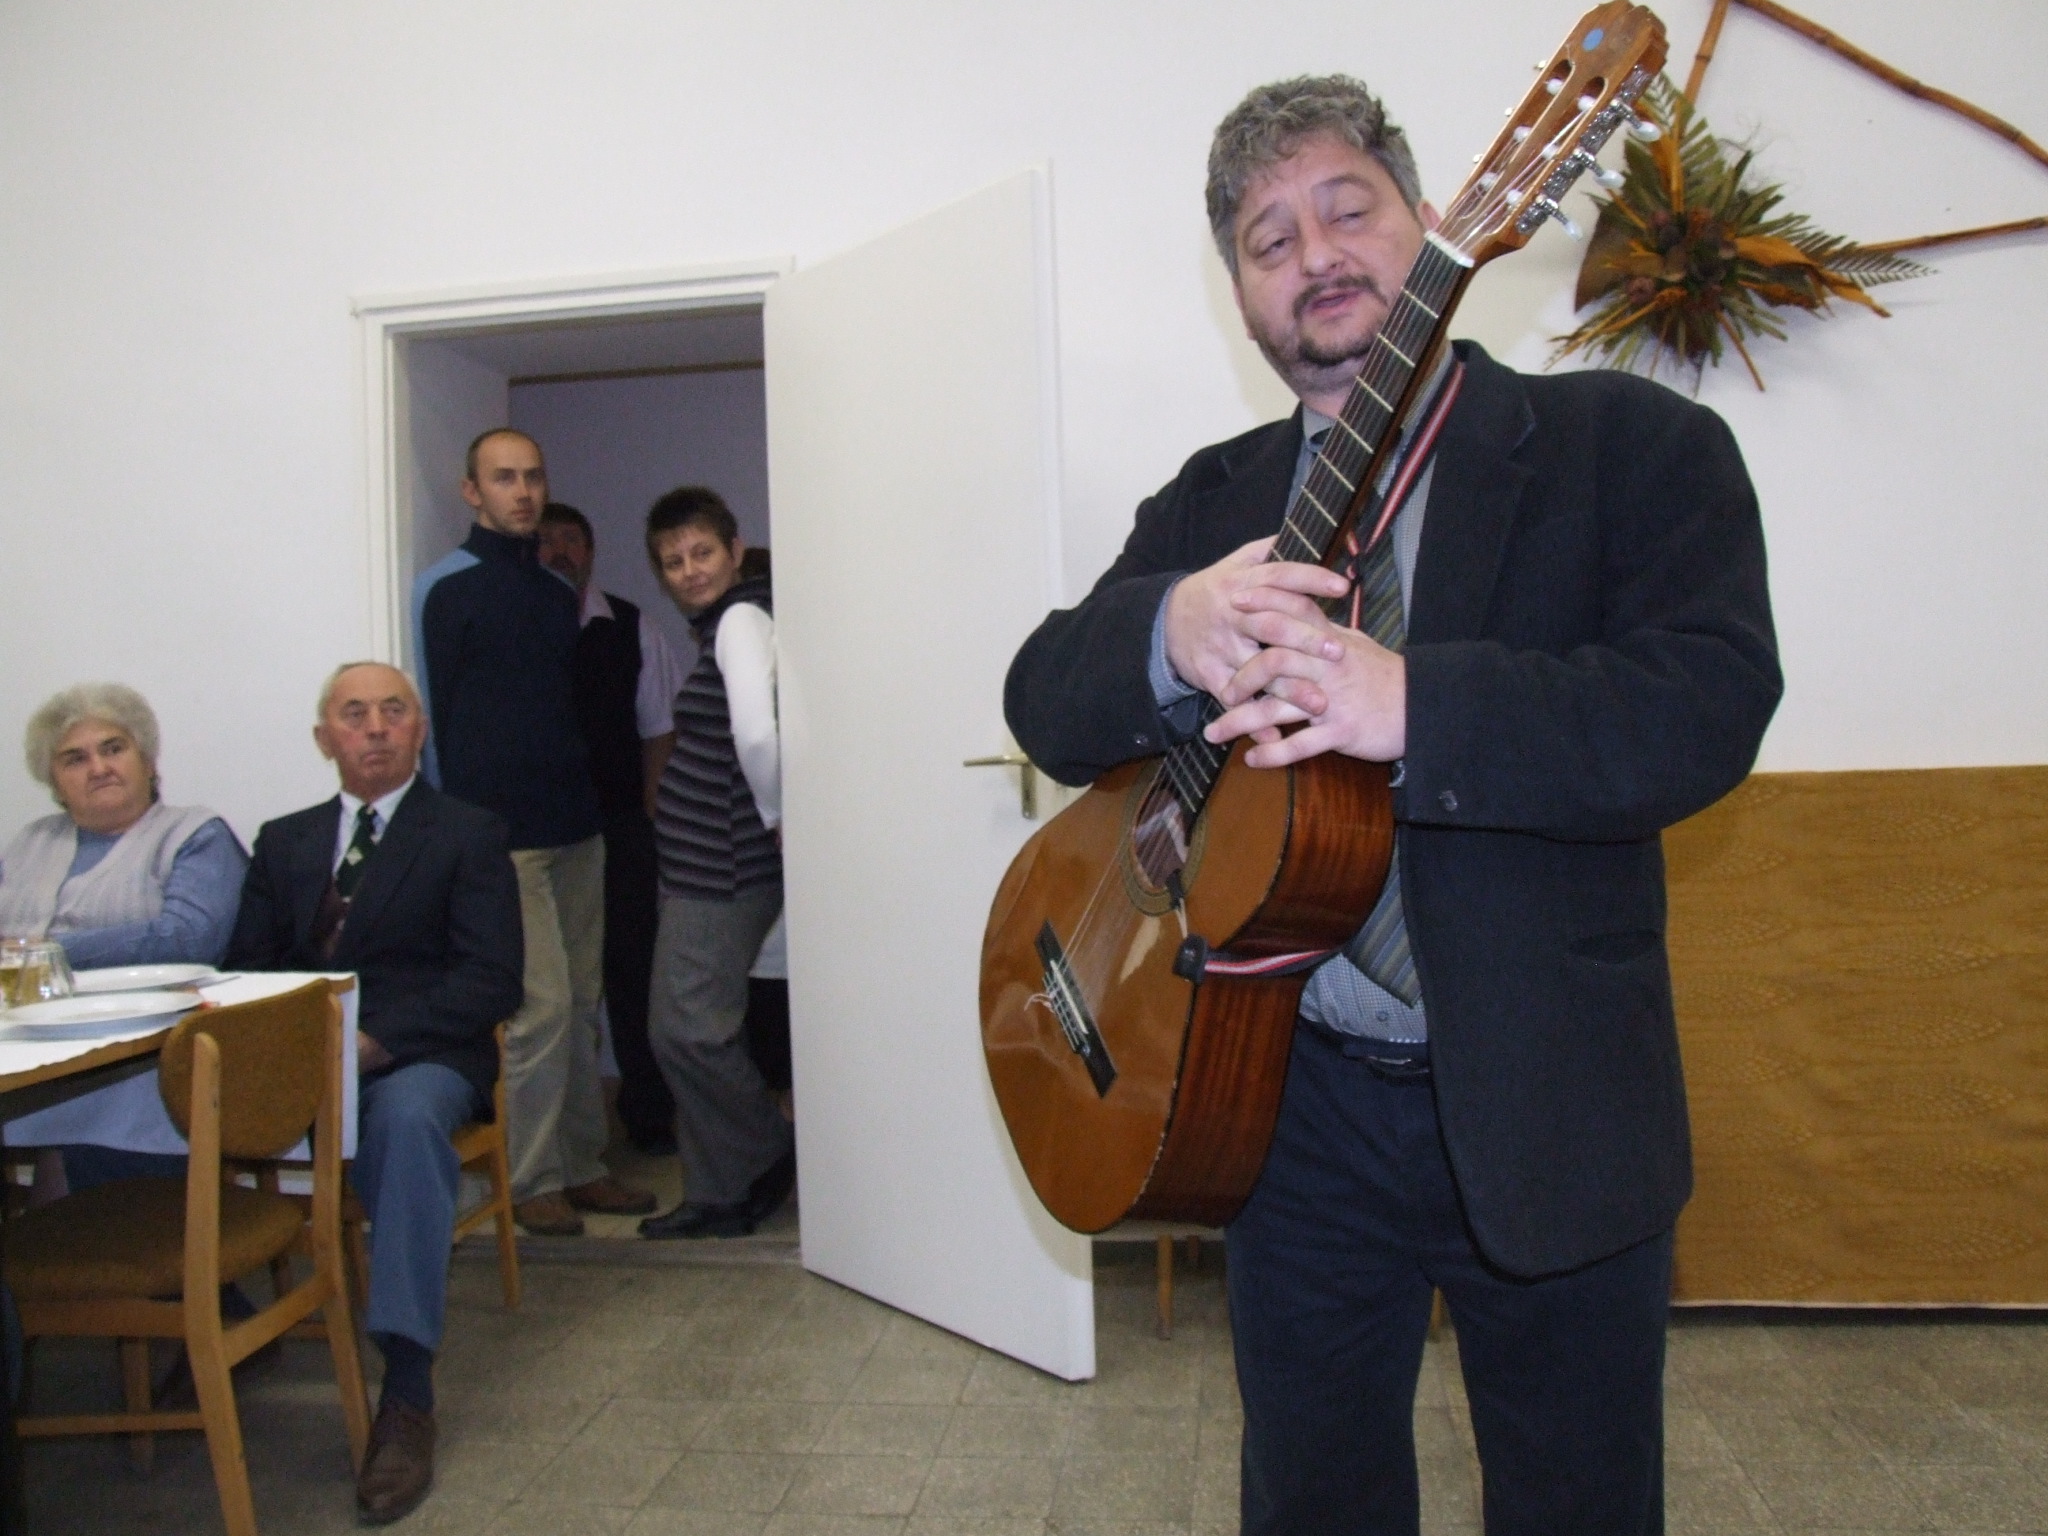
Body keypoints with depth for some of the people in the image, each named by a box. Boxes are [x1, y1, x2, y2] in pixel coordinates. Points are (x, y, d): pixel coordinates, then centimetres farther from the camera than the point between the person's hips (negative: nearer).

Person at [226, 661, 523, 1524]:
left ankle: (407, 1395, -33)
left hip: (419, 1058, -4)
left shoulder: (468, 836, 8)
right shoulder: (283, 841, 23)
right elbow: (247, 967, 14)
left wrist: (372, 1040, -16)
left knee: (406, 1115, -36)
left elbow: (491, 981, -3)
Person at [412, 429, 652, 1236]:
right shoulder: (445, 587, -2)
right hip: (502, 835, -6)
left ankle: (581, 1164, 19)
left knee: (580, 1003, 9)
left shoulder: (558, 592, 16)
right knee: (537, 1006, -6)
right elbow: (435, 715, -3)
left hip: (575, 827, 6)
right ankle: (532, 1179, 8)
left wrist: (589, 797, 13)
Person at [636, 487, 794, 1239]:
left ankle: (775, 1157, 18)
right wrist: (776, 817, 9)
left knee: (688, 1030, -2)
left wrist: (778, 817, -16)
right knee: (691, 1032, 14)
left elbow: (757, 733, -29)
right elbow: (749, 736, 20)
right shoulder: (719, 625, 15)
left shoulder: (742, 619, -14)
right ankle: (720, 1196, 24)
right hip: (702, 863, 10)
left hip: (723, 867, -10)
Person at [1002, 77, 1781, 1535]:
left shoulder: (1629, 444, -5)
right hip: (1290, 1101, 3)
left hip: (1550, 1112, -2)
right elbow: (1045, 702, -2)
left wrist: (1411, 705, -33)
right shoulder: (1209, 501, 7)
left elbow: (1713, 702, -19)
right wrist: (1172, 635, -24)